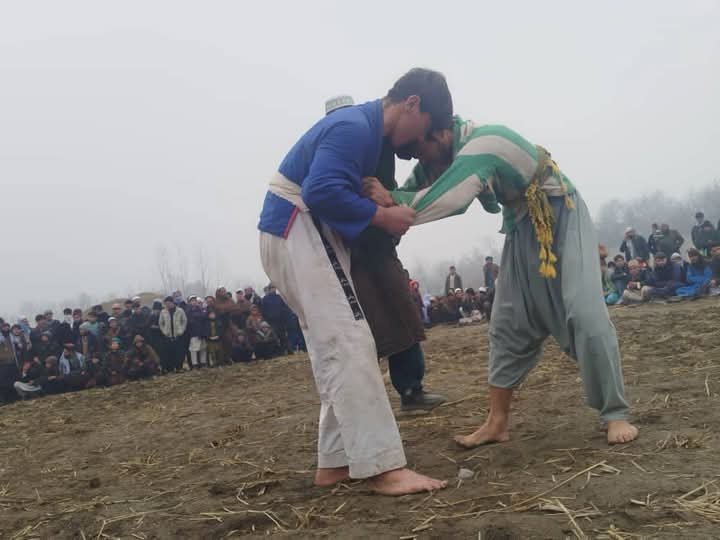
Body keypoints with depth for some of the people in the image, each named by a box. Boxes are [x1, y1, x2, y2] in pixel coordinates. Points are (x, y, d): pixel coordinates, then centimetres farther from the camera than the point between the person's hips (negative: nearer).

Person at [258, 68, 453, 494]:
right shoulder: (354, 127, -17)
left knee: (336, 348, 11)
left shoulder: (367, 128, 14)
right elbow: (321, 191, -28)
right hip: (298, 230, -11)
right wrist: (382, 216, -19)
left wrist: (384, 202, 2)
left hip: (311, 234, 11)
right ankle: (383, 467, -15)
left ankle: (336, 462, 15)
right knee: (349, 345, -15)